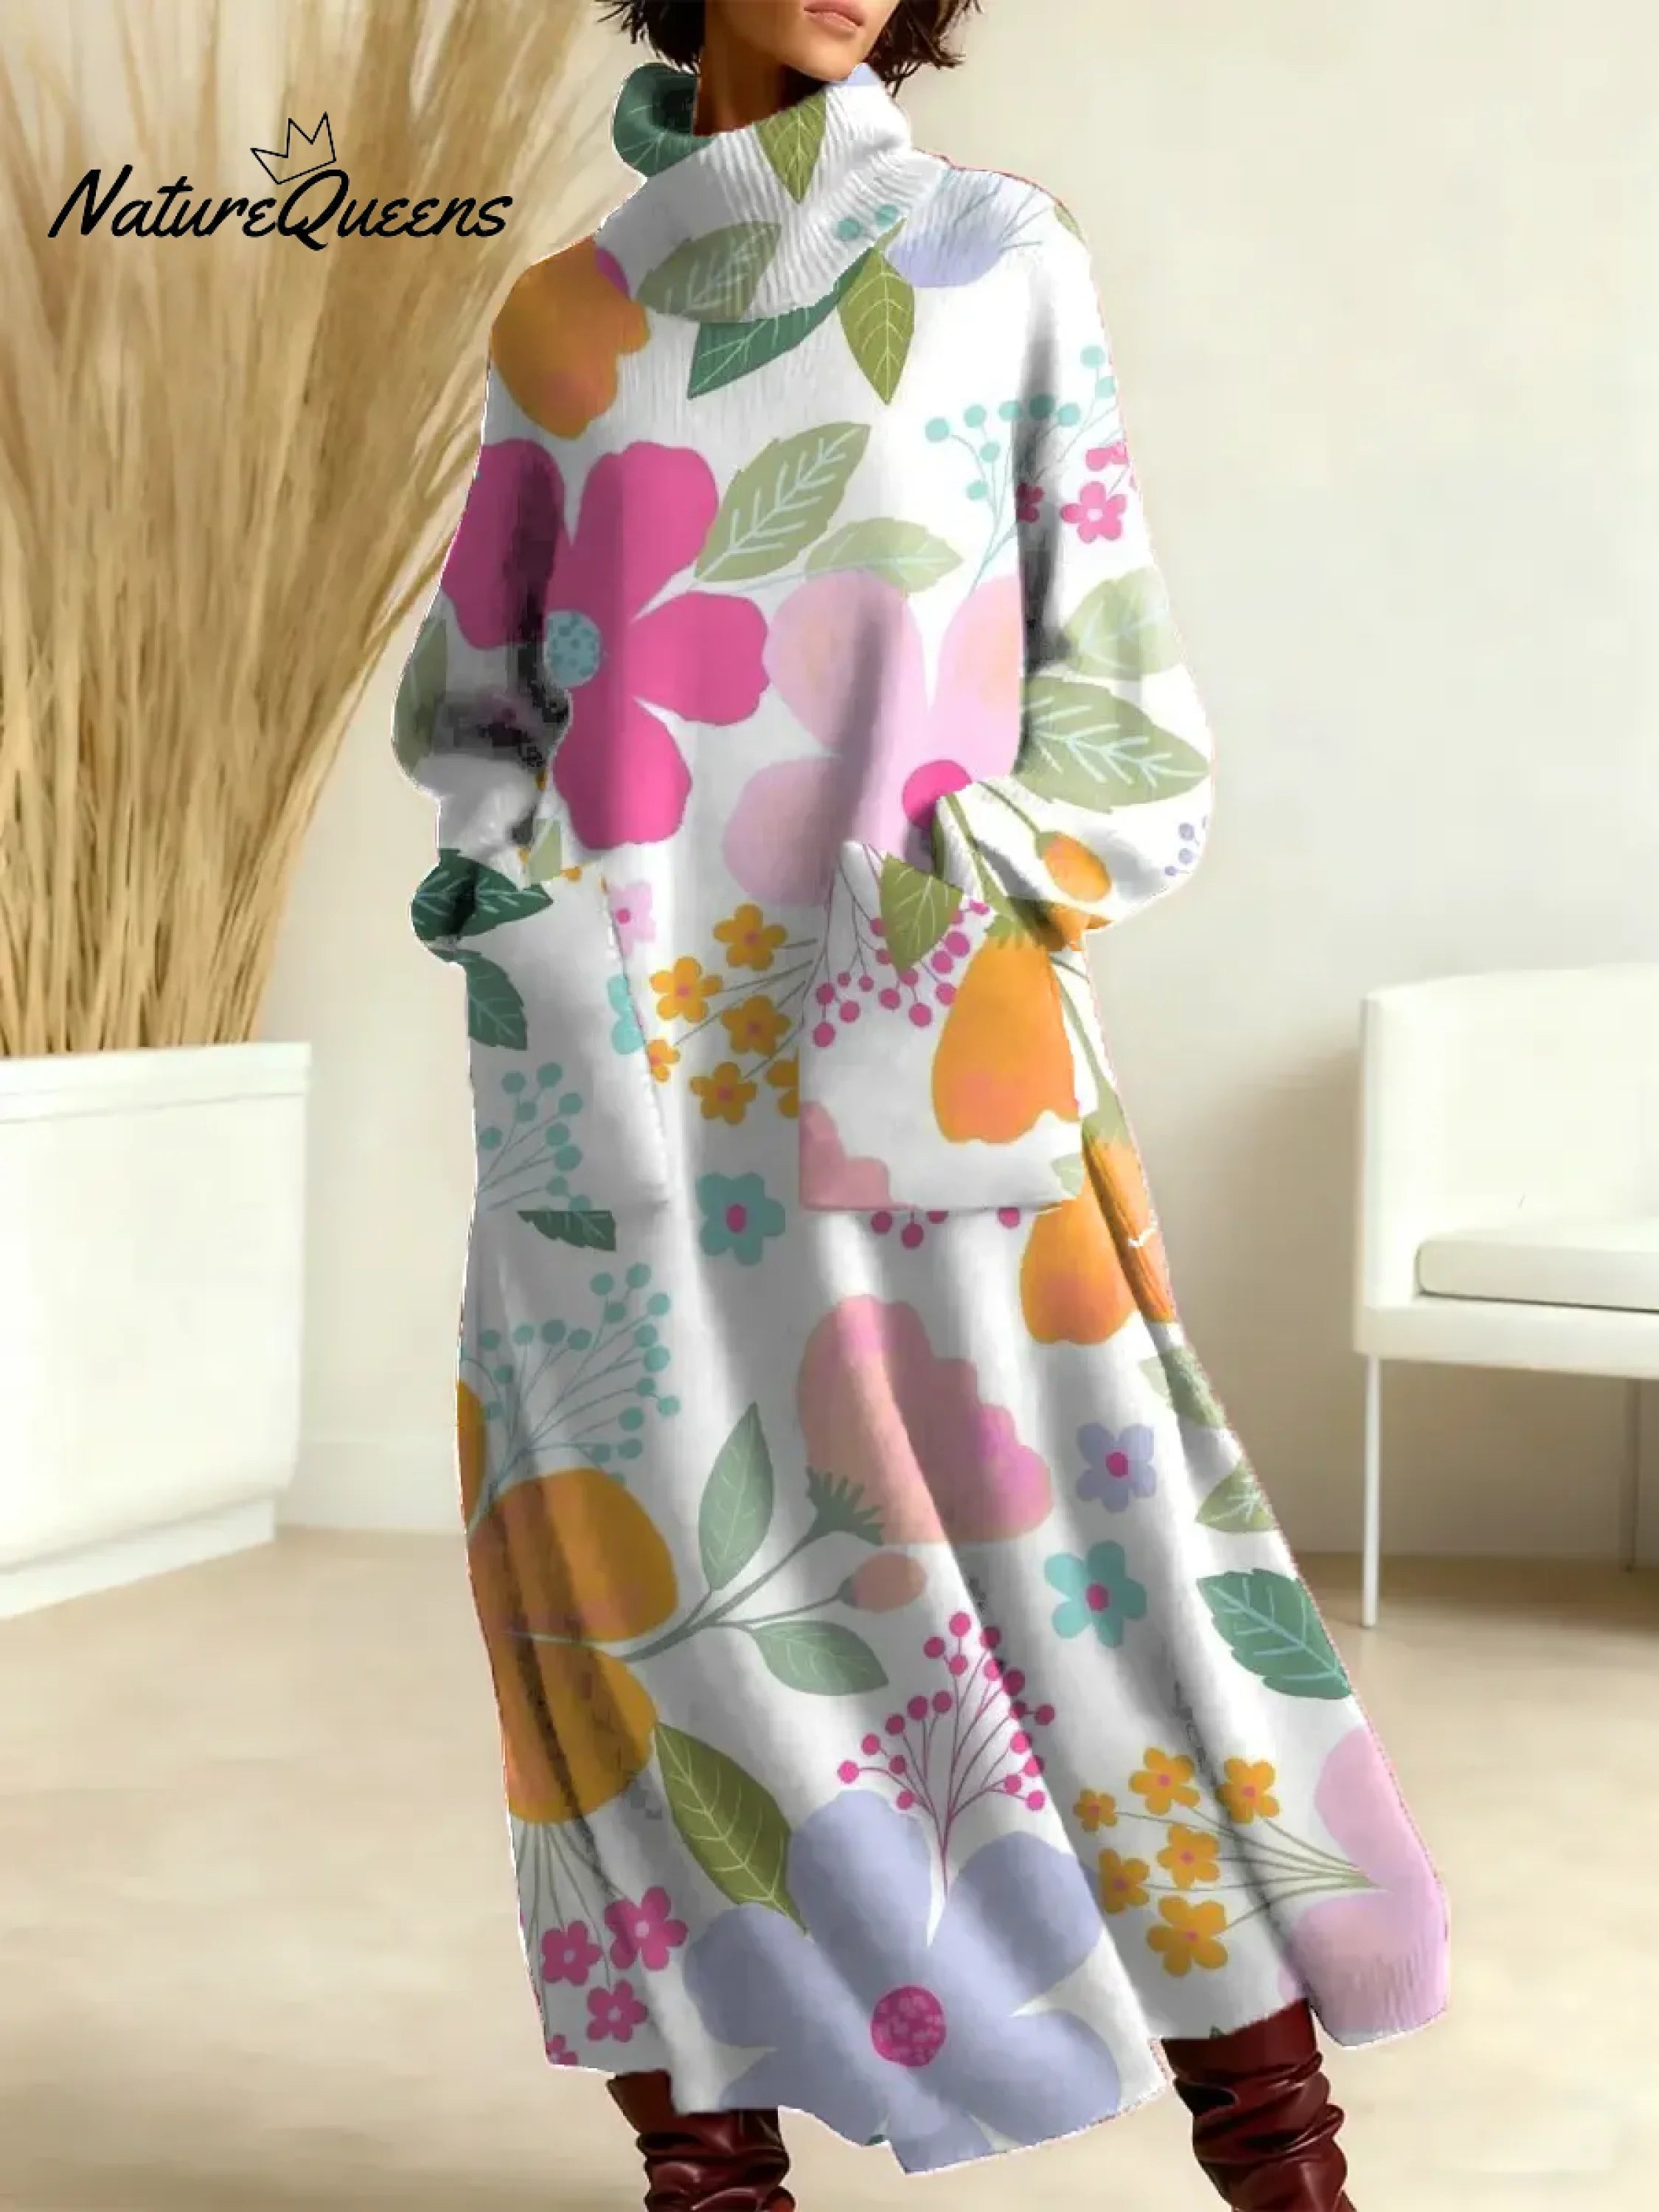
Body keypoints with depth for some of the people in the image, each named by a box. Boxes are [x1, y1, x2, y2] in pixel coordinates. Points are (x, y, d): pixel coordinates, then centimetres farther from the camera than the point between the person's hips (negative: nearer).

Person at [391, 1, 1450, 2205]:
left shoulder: (1012, 258, 10)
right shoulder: (566, 320, 14)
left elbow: (1102, 642, 8)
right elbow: (477, 675, 21)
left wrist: (1014, 870, -7)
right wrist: (513, 851, 2)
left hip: (922, 1017, -1)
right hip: (625, 1032, 2)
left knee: (1091, 1530, -8)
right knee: (649, 1534, -3)